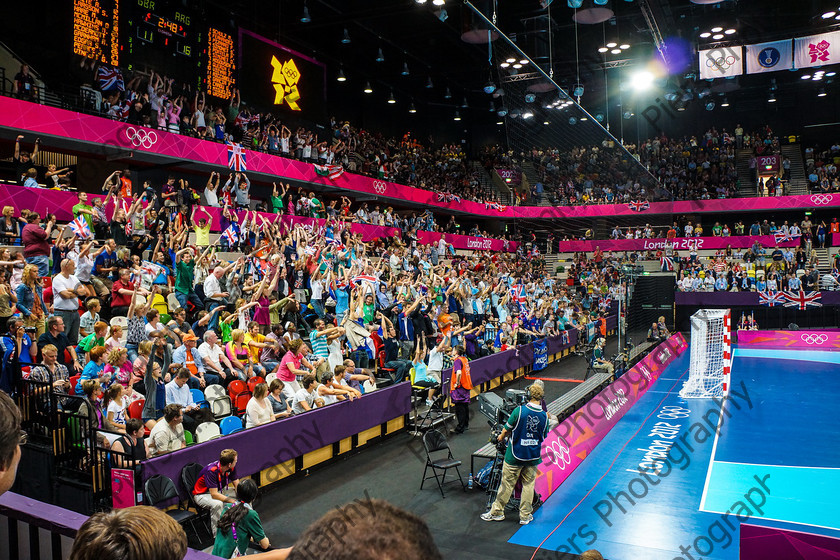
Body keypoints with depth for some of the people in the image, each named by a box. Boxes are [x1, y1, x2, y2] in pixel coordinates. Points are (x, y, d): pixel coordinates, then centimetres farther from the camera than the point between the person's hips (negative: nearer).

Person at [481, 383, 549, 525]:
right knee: (529, 484, 13)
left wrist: (501, 437, 14)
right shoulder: (544, 416, -6)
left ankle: (497, 511, 20)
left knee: (507, 483, 8)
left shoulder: (519, 410, -16)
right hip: (533, 455, 3)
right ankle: (525, 516, 20)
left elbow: (507, 428, -5)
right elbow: (544, 436, 6)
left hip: (515, 454, -3)